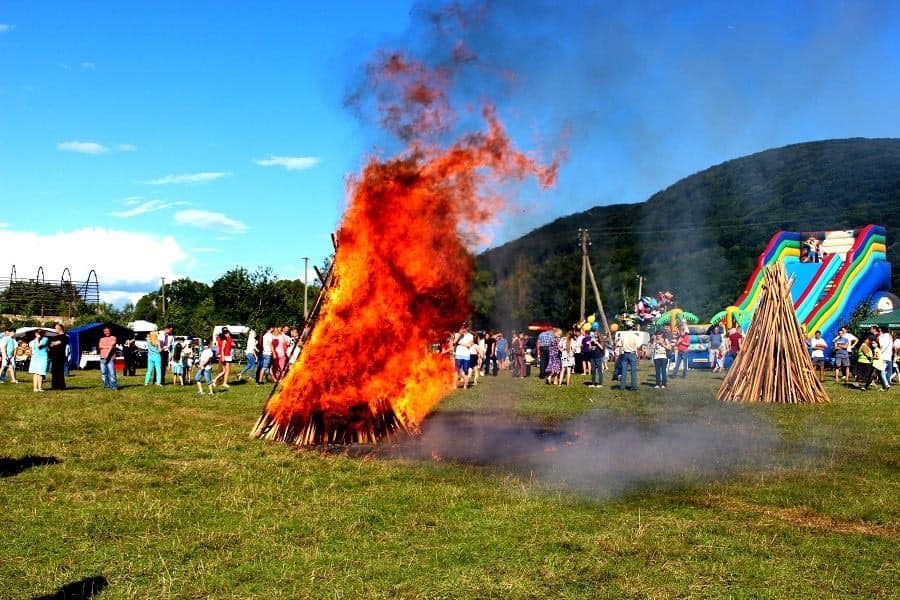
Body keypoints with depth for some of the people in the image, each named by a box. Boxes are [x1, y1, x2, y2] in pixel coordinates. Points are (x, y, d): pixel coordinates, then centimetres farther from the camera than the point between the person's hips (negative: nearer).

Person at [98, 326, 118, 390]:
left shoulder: (113, 338, 7)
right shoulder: (102, 339, 21)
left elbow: (111, 346, -7)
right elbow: (100, 346, 4)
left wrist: (107, 355, -17)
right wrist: (108, 347, -8)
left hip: (110, 358, -5)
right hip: (103, 358, 5)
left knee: (112, 372, -13)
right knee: (104, 372, 4)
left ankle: (114, 386, -14)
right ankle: (106, 385, 12)